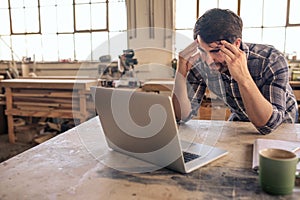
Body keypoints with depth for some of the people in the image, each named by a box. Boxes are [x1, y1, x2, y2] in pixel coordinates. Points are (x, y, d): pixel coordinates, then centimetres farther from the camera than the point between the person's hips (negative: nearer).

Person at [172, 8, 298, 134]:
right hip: (239, 119, 2)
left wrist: (244, 78, -46)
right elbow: (182, 116, -22)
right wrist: (182, 70, -33)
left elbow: (269, 125, -33)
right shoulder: (200, 63, -21)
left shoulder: (272, 60, -28)